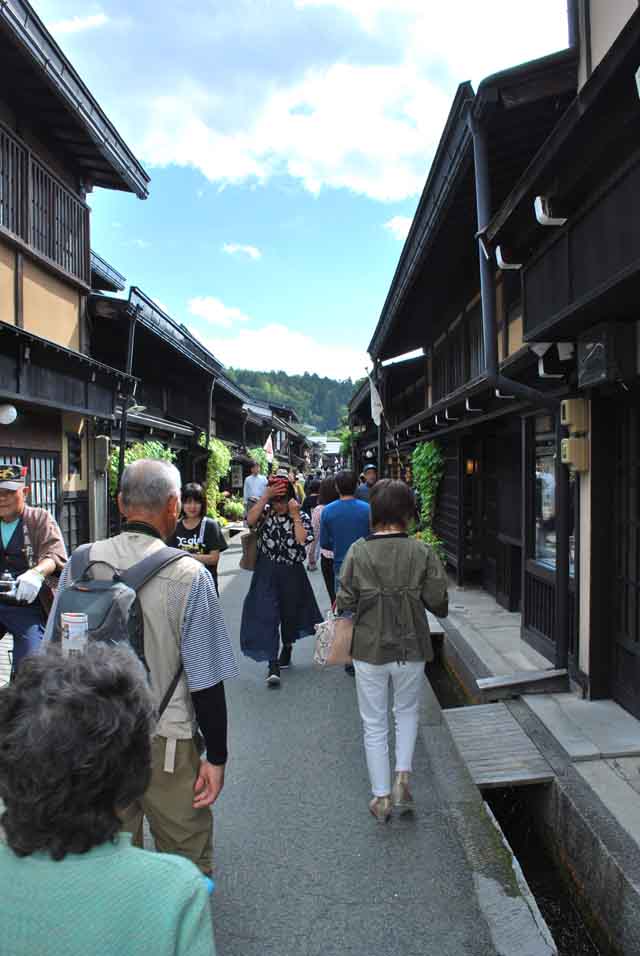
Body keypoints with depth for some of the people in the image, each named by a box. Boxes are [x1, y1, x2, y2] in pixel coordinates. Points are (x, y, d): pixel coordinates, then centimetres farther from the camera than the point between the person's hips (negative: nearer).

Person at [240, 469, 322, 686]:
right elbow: (250, 520, -21)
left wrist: (295, 516, -17)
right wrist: (266, 496, -22)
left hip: (292, 573, 1)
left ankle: (286, 651, 41)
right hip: (266, 573, 0)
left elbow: (303, 540, -18)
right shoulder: (266, 512, -1)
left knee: (290, 613, 16)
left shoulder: (302, 517, -3)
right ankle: (272, 664, -9)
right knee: (267, 615, -10)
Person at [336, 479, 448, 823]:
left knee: (374, 725, 15)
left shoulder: (358, 552, -12)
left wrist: (342, 605, 11)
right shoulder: (422, 552, -10)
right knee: (407, 712, 26)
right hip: (411, 649, 1)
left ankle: (381, 797, 22)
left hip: (369, 651, -1)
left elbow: (345, 603, -11)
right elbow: (438, 601, -9)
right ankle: (402, 776, 14)